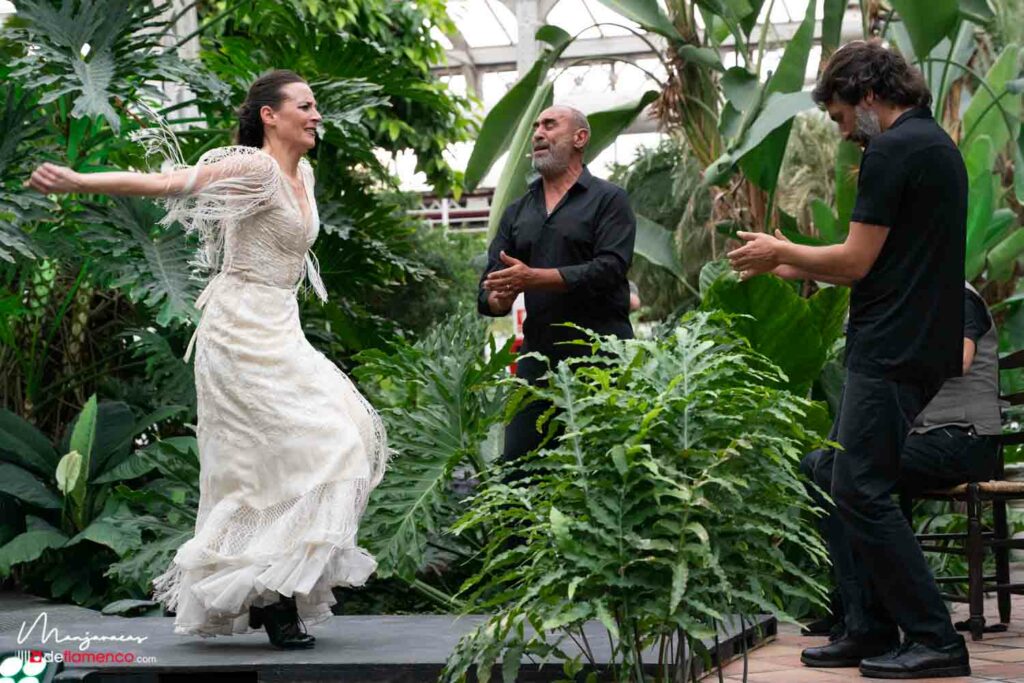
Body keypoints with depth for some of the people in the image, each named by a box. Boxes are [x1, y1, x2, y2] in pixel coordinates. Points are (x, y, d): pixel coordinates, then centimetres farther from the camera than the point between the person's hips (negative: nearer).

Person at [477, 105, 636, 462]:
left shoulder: (608, 200, 2)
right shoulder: (517, 211, 18)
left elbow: (610, 269, -13)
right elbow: (488, 288, 13)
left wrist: (534, 278, -18)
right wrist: (497, 300, -12)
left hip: (599, 352, -5)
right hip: (538, 355, 5)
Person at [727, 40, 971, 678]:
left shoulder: (894, 150, -14)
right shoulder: (936, 143, 18)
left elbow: (857, 261, -15)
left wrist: (781, 252, 1)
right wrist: (796, 265, 21)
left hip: (892, 352, -10)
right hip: (922, 346, 10)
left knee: (862, 492, -8)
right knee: (837, 478, 14)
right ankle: (873, 630, 16)